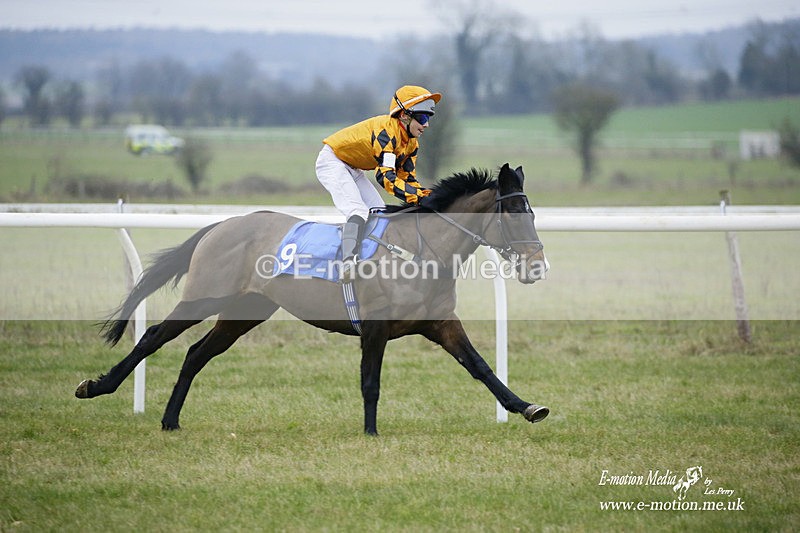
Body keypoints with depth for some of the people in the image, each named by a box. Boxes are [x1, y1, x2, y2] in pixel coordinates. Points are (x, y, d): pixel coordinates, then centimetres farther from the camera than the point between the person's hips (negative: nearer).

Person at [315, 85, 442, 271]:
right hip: (332, 161, -10)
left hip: (354, 171, 10)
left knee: (379, 214, 2)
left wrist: (425, 195, -18)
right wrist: (418, 195, -44)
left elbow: (407, 179, 1)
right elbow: (385, 176, -37)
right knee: (358, 212, -27)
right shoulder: (387, 130, -29)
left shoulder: (411, 143, 0)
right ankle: (349, 260, -41)